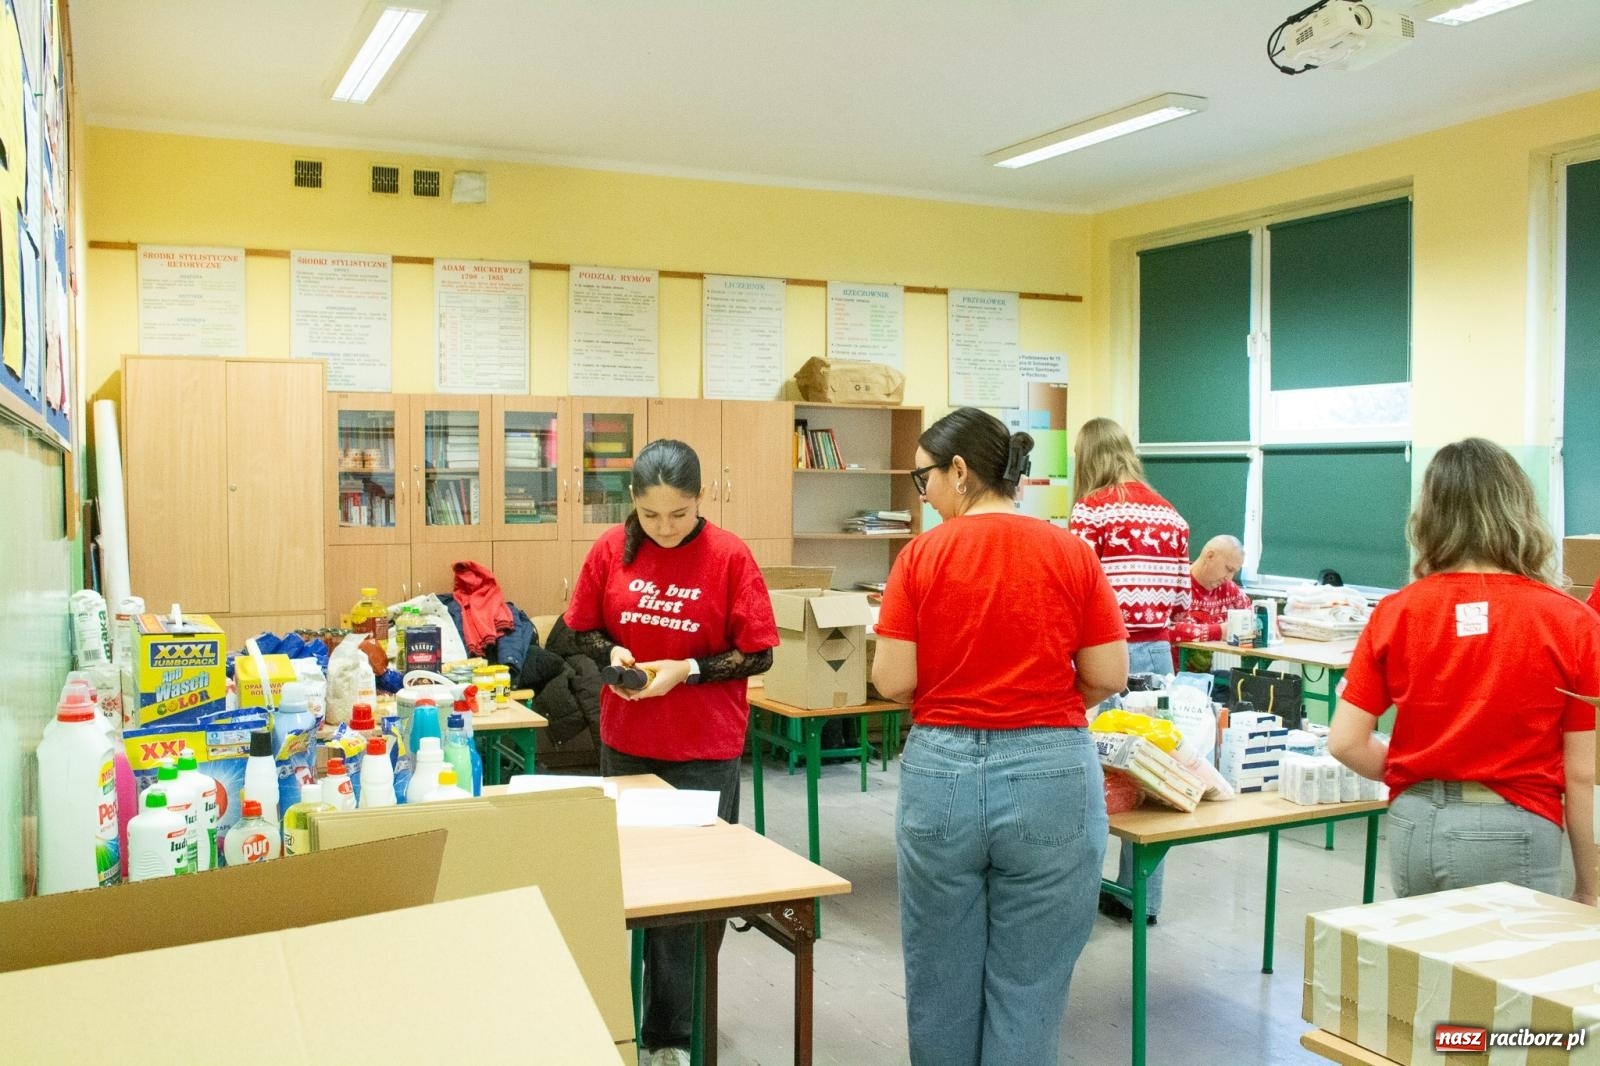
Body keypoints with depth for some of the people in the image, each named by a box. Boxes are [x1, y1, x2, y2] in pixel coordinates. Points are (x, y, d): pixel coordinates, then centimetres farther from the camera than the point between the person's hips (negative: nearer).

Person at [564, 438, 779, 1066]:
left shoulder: (729, 556, -12)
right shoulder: (611, 550, -2)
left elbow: (759, 654, -10)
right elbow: (582, 629, 8)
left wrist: (687, 671, -21)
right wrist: (612, 653, -12)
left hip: (703, 750, -3)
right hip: (625, 742, 4)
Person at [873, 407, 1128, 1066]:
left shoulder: (922, 556, -5)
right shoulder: (1072, 553, -2)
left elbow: (892, 681, -8)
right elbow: (1109, 676, -2)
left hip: (941, 770, 0)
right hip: (1051, 774, 1)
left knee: (940, 977, 17)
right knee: (1029, 987, 11)